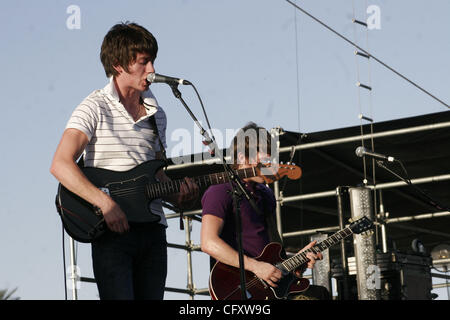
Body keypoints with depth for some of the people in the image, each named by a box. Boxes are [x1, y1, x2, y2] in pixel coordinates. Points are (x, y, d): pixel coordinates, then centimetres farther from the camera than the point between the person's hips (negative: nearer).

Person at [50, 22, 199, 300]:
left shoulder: (157, 115, 17)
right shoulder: (96, 108, -4)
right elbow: (61, 165, -15)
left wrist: (177, 193, 3)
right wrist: (106, 203, -24)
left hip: (152, 228, 6)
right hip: (113, 230, -6)